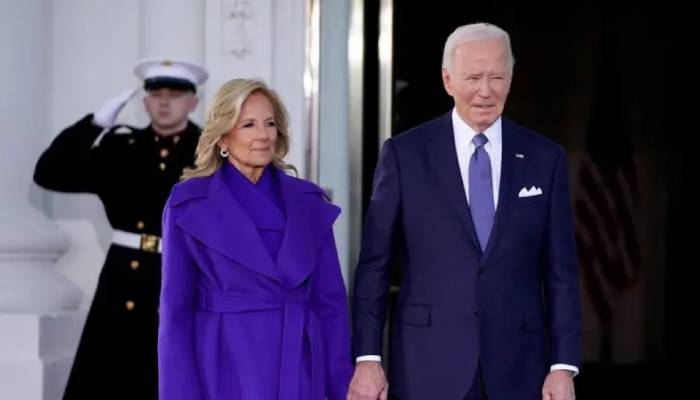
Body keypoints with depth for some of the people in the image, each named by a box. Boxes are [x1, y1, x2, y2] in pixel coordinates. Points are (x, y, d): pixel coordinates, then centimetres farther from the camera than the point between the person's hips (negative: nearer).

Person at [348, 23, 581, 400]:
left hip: (517, 369, 2)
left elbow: (561, 271, 5)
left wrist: (563, 365, -1)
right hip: (428, 366, -1)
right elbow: (373, 265, 1)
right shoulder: (404, 153, 1)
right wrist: (367, 358, -5)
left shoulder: (545, 158, 5)